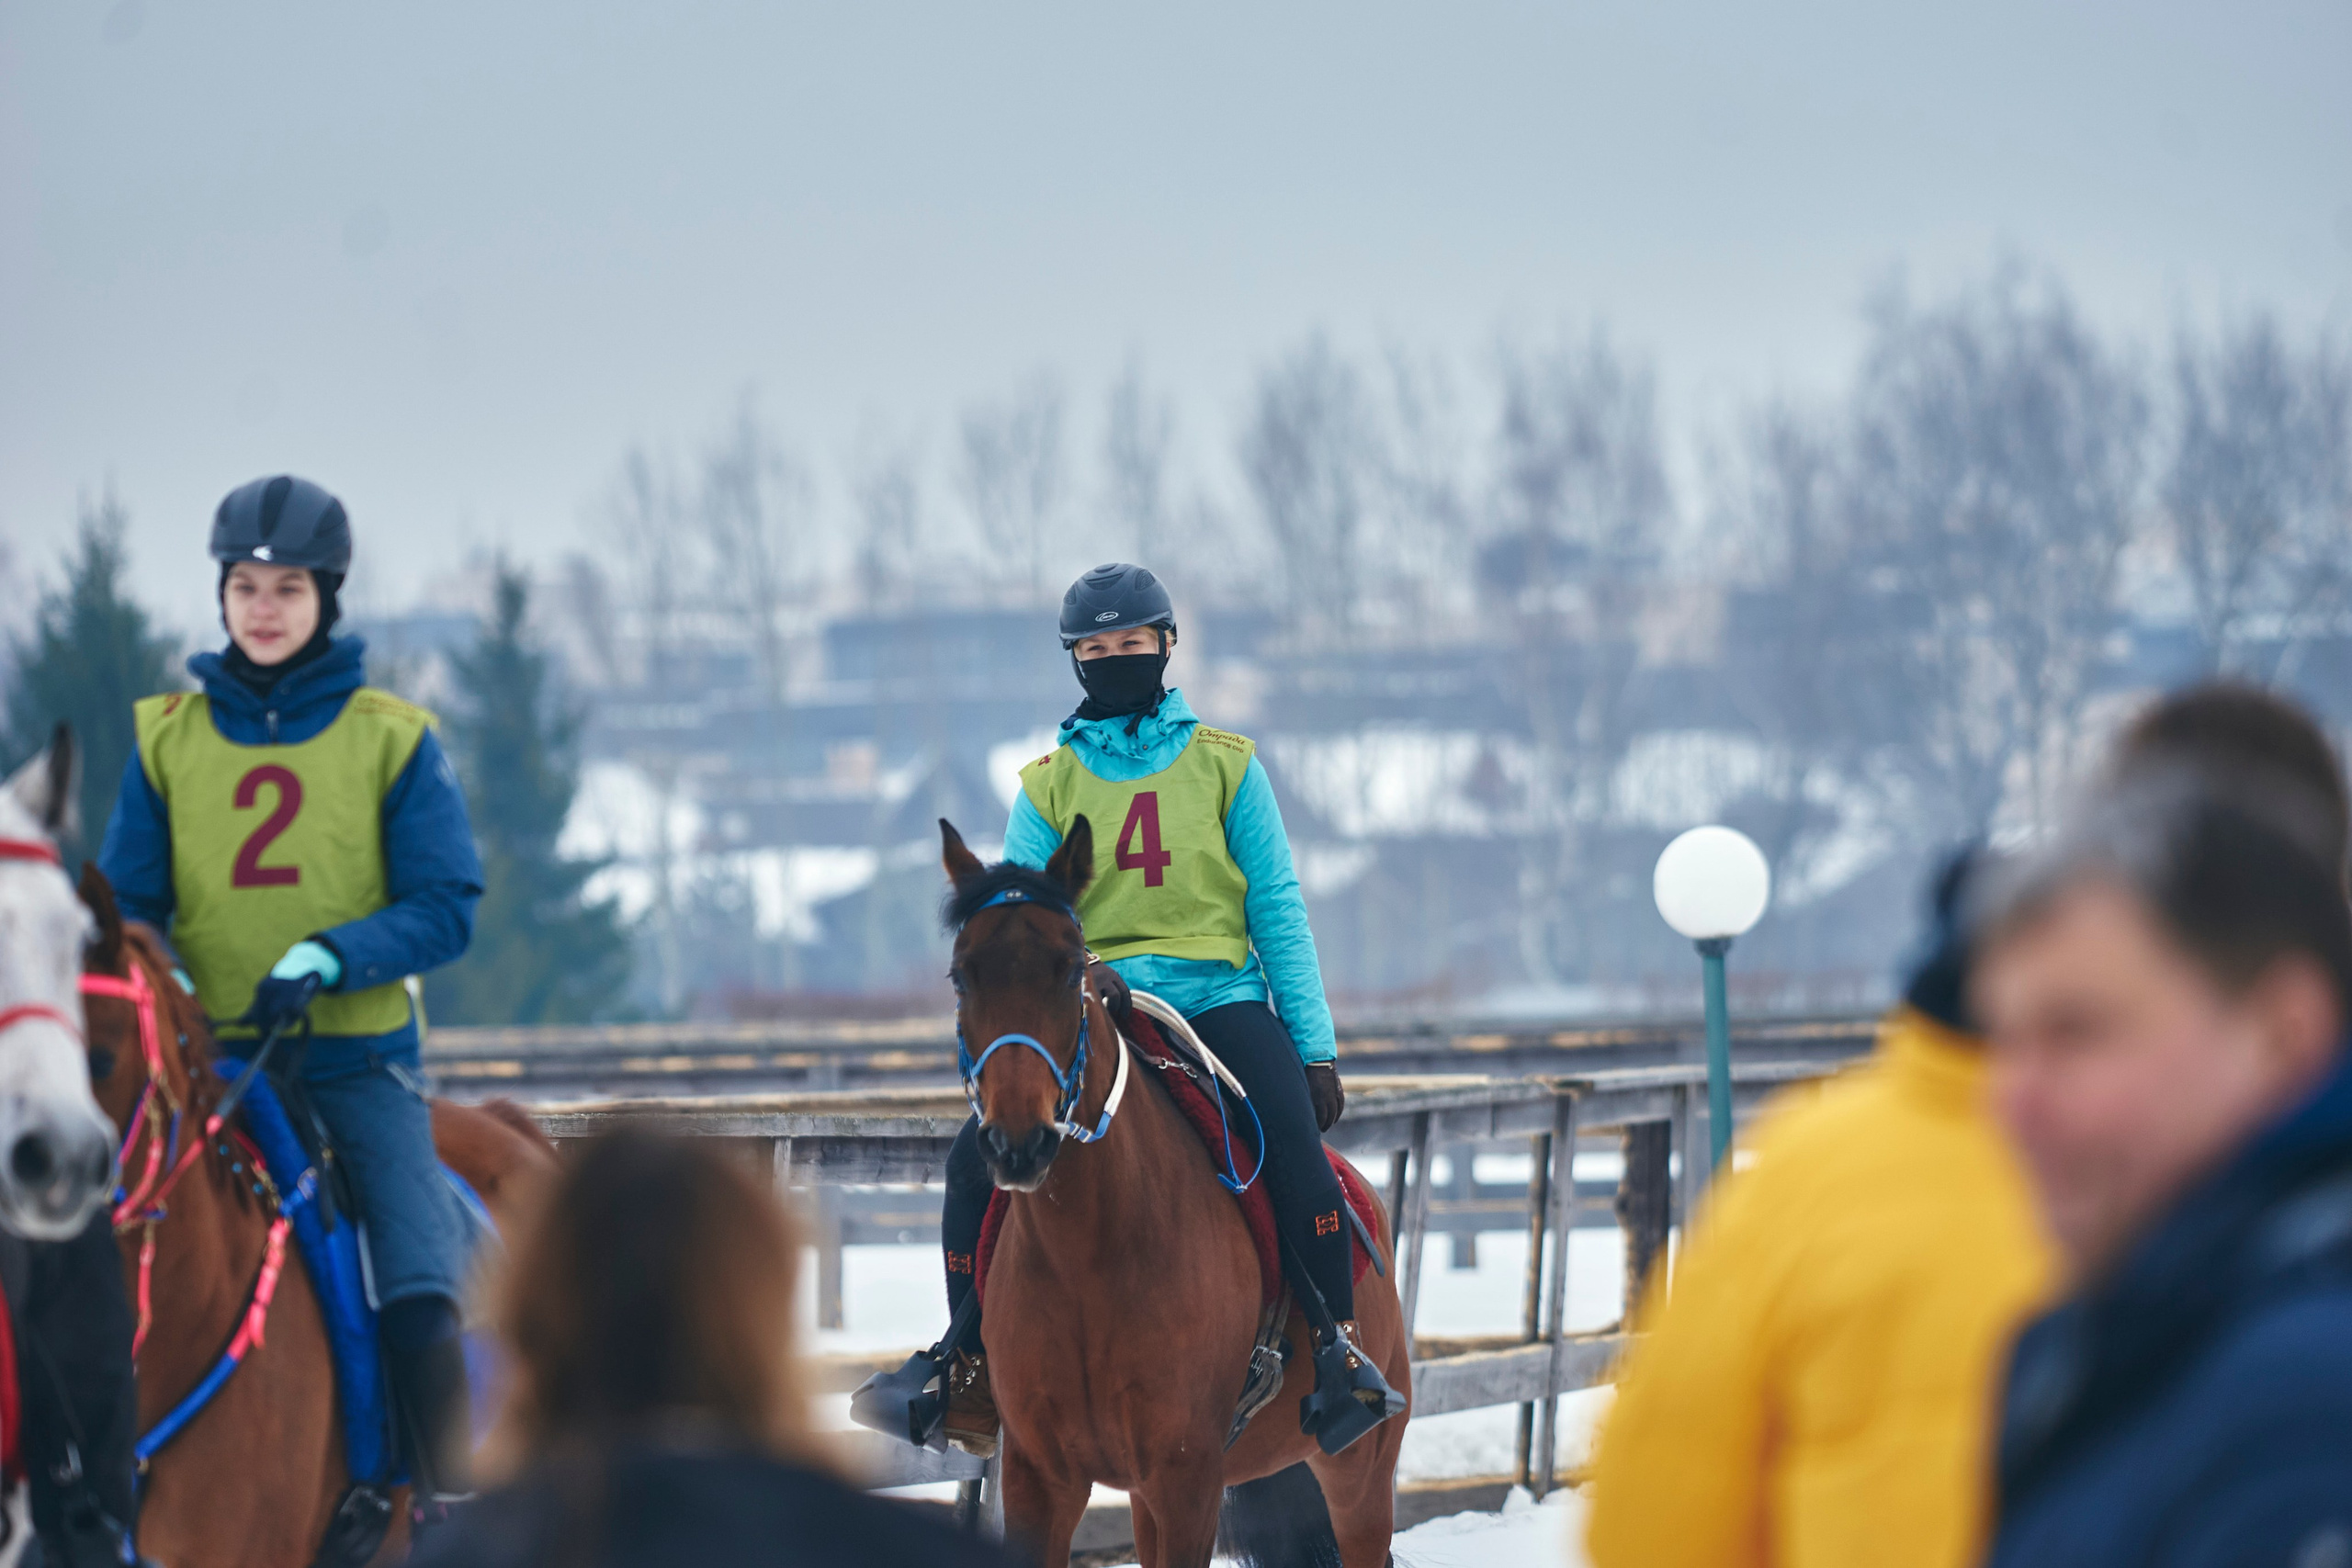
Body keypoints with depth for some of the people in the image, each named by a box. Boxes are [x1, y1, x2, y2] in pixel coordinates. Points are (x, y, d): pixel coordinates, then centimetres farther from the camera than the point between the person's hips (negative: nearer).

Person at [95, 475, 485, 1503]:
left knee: (420, 1300, -17)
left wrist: (332, 956, -21)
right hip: (209, 1059, 2)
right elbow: (127, 898, 9)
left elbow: (446, 907, -4)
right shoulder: (168, 737, 7)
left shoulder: (392, 741, 1)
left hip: (359, 1058, -2)